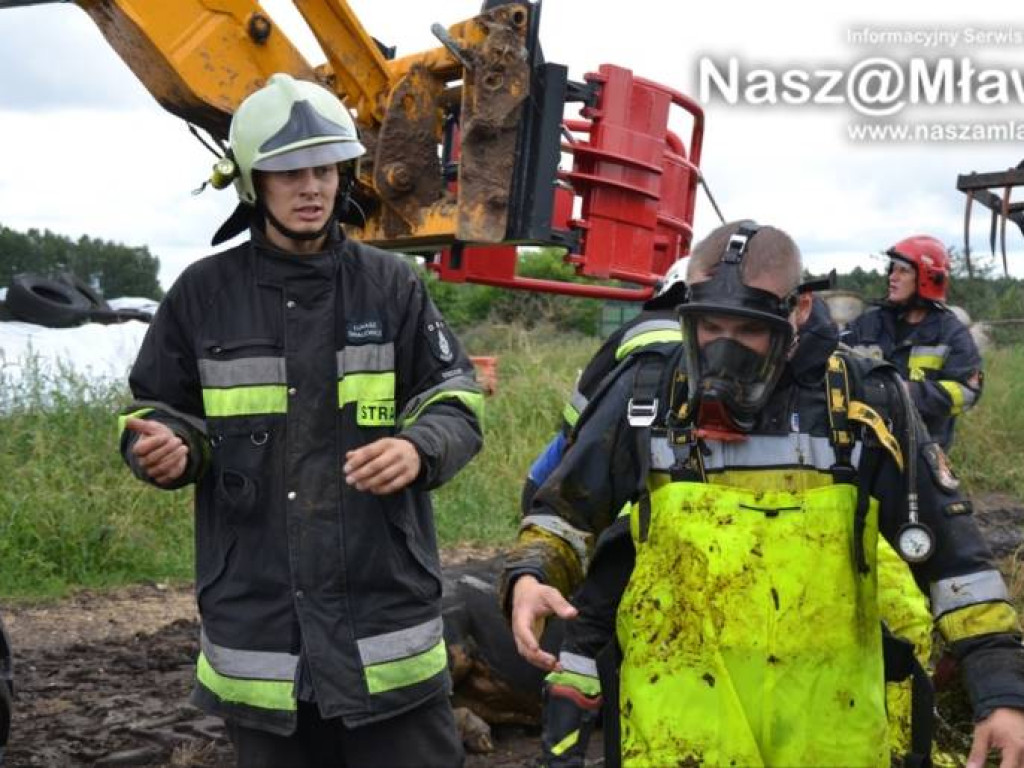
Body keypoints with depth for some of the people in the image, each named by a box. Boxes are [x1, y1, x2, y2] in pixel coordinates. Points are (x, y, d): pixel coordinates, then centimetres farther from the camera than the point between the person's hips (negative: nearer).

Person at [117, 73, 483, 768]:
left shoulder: (390, 284, 3)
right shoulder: (204, 293, 4)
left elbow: (457, 402, 3)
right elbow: (156, 410, 12)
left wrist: (419, 449, -19)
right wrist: (164, 447, -13)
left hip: (383, 600, -1)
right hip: (256, 617, 1)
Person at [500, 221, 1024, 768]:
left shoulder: (865, 404, -2)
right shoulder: (646, 399, 0)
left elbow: (951, 549, 2)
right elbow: (567, 511, 11)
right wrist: (530, 578, -10)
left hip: (827, 712, 1)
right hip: (681, 708, 0)